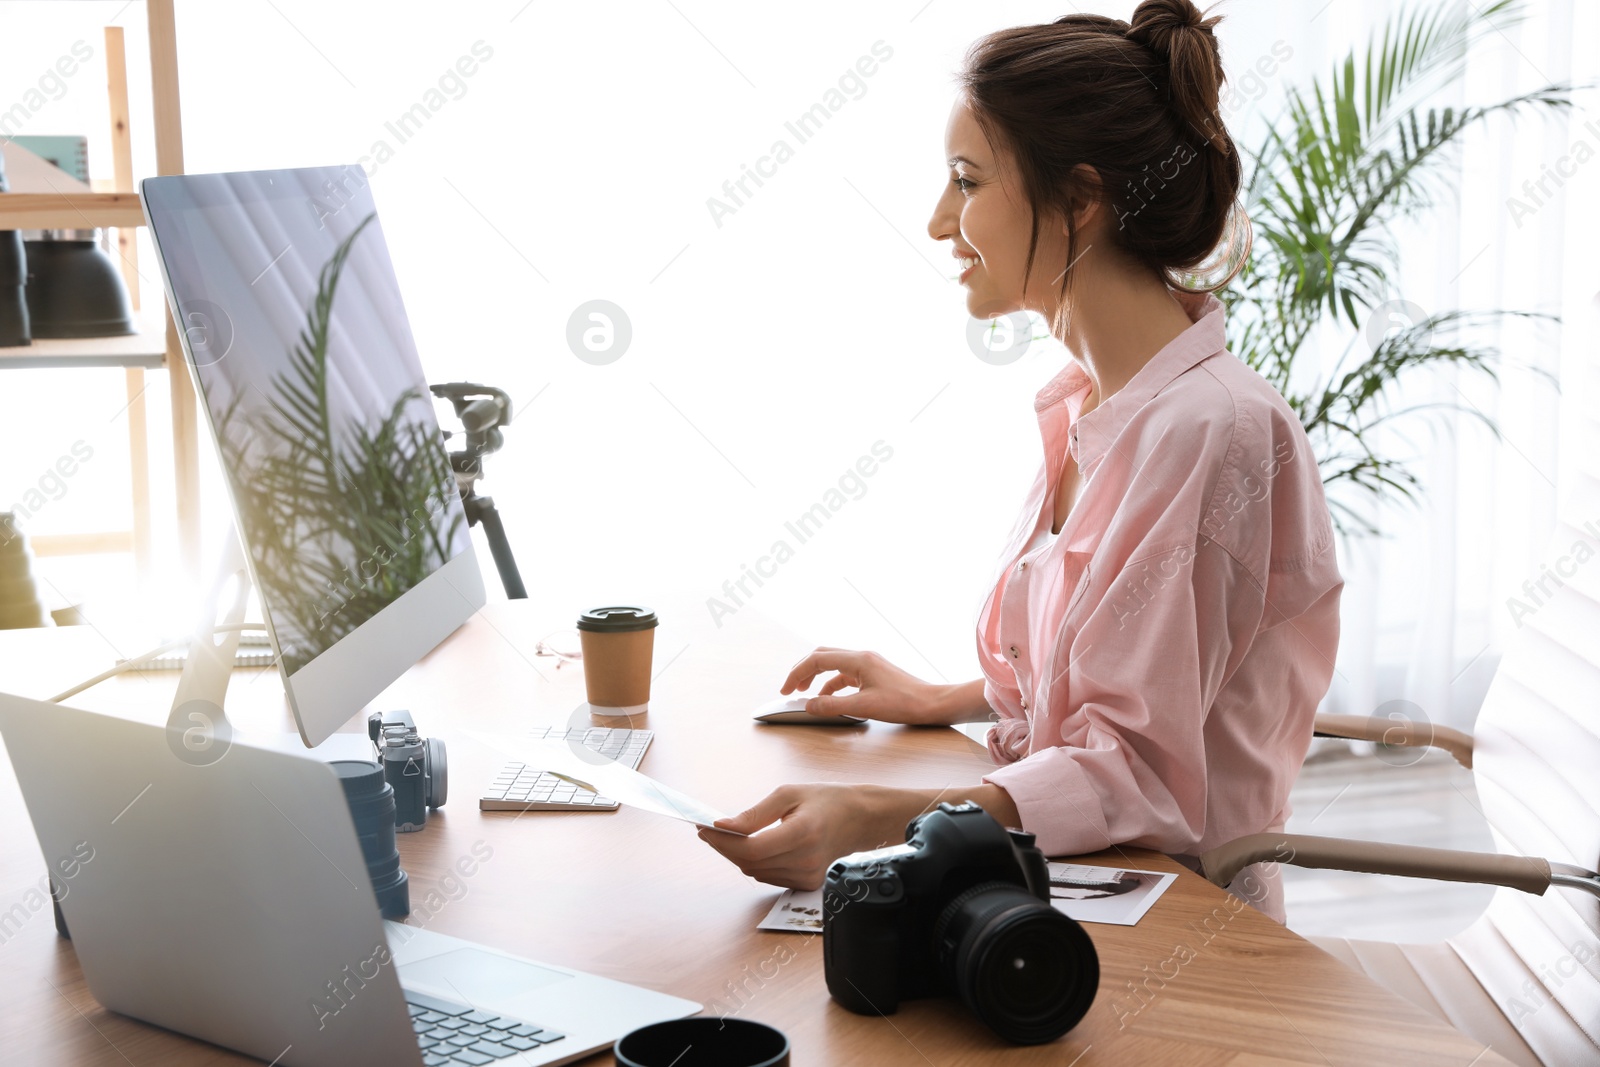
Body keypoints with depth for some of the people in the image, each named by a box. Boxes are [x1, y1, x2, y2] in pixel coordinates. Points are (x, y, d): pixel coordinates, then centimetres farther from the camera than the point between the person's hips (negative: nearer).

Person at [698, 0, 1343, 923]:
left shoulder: (1212, 432, -19)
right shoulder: (1091, 402, 9)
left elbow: (1139, 770, -23)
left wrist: (875, 820, -32)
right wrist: (946, 701, 13)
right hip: (1077, 894, 8)